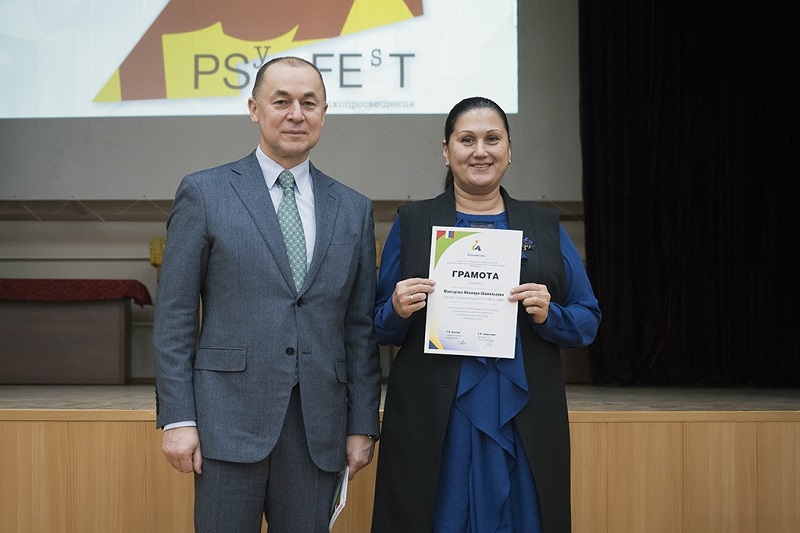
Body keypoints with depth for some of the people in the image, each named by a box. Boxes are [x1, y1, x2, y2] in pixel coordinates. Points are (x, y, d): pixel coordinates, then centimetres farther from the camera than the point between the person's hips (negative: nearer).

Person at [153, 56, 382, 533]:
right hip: (229, 417, -2)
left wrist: (363, 425, 6)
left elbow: (361, 328, 10)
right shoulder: (204, 194, 2)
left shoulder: (354, 209, 10)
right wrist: (177, 418, -6)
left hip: (319, 426, 3)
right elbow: (175, 316, -1)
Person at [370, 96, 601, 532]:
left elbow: (588, 320, 8)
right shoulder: (411, 223, 7)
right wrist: (398, 311, -14)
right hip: (433, 423, -1)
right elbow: (379, 328, 7)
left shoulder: (545, 227, 10)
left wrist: (549, 315, -12)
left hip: (524, 421, 1)